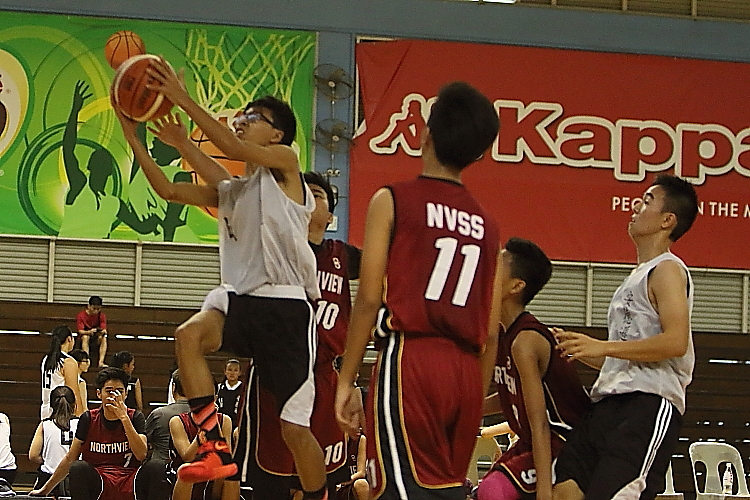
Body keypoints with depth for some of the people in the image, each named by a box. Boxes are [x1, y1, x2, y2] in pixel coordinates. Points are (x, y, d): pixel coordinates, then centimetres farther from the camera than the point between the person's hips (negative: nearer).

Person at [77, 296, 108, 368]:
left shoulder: (102, 316, -8)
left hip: (97, 334, 2)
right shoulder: (81, 315, -15)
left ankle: (101, 362, -37)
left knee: (104, 338, -30)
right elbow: (80, 331, -21)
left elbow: (104, 330, -16)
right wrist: (89, 332, -42)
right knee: (85, 337, -35)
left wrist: (103, 331, -42)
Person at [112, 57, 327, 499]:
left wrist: (182, 99, -17)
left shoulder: (284, 162, 2)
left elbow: (232, 148, -15)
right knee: (189, 335, -28)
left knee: (295, 428, -6)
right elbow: (167, 189, 17)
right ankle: (216, 450, -27)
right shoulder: (229, 192, 23)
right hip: (239, 299, 6)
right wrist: (131, 133, 9)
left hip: (285, 305, -6)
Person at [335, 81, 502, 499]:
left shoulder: (393, 200, 1)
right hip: (465, 371, 5)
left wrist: (346, 382, 0)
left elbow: (369, 299, -5)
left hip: (412, 358, -5)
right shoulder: (486, 224, 15)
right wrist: (476, 403, 22)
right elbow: (491, 331, 14)